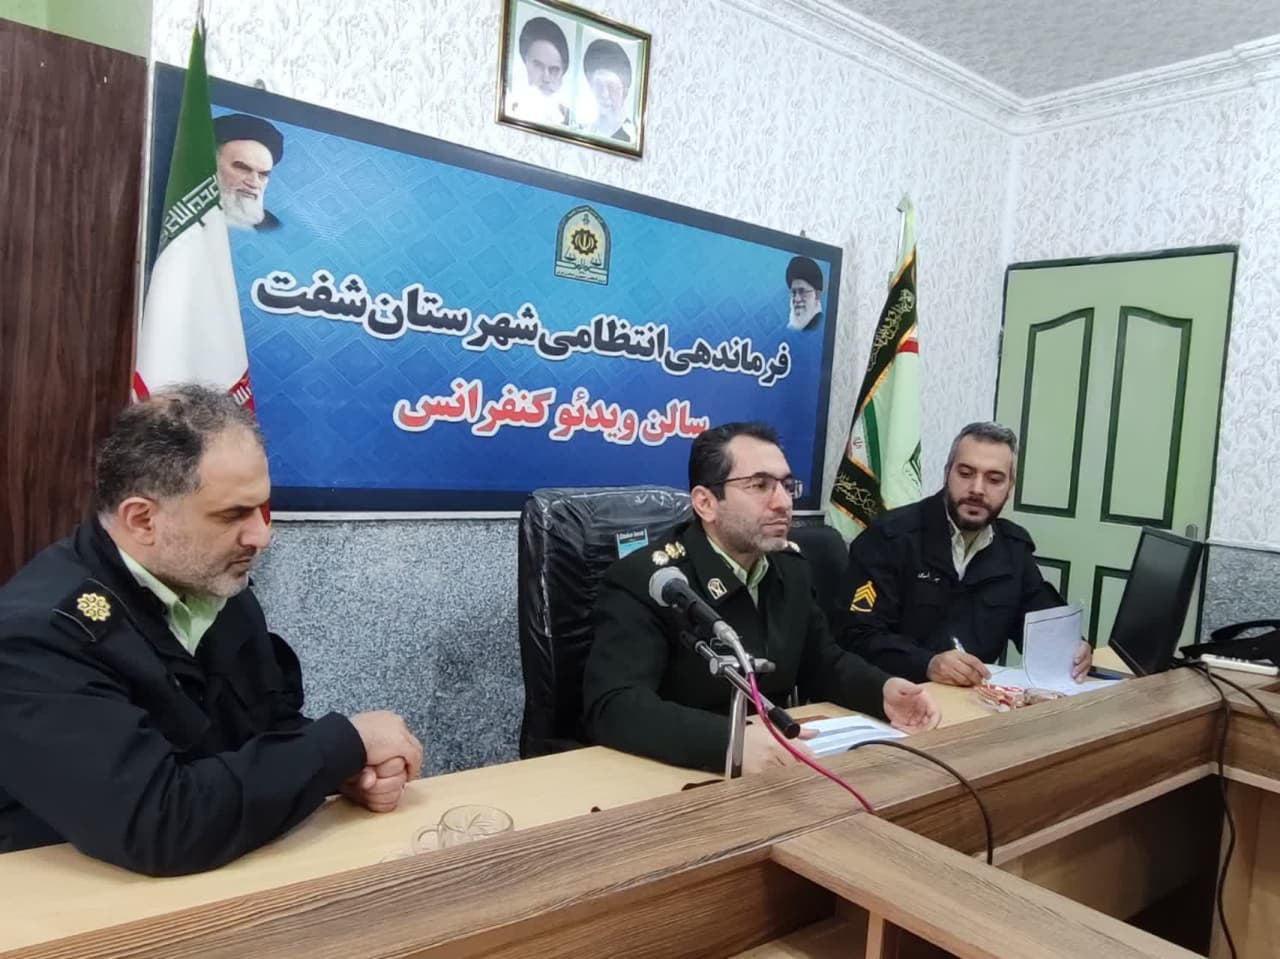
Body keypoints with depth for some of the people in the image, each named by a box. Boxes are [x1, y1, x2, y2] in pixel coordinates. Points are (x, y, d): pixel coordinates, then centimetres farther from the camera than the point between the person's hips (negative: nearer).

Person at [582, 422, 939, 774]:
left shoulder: (790, 565, 5)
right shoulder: (642, 581, -18)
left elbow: (822, 662, 15)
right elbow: (611, 707, -29)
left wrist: (883, 691, -6)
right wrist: (730, 741, -42)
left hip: (778, 767, 7)